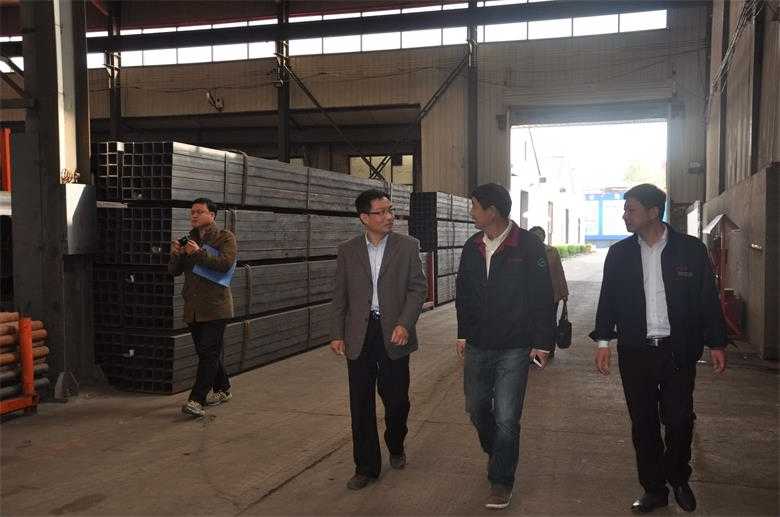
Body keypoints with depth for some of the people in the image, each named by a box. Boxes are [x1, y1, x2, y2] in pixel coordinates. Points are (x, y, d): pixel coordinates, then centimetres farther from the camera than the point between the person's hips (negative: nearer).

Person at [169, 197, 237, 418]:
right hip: (193, 307, 7)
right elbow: (174, 270, 11)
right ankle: (222, 389, 30)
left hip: (215, 306, -7)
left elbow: (225, 264, -19)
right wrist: (175, 254, -8)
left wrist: (198, 253, -21)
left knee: (208, 353, -10)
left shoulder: (225, 238, -2)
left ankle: (197, 400, -12)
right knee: (206, 352, 15)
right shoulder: (188, 240, 16)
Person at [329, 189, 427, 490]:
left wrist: (405, 324, -14)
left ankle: (396, 447, 37)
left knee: (397, 400, 8)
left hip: (393, 334, -1)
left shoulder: (407, 246, 1)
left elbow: (418, 288, -2)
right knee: (361, 405, 5)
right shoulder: (347, 250, 5)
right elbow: (340, 296, 7)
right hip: (359, 336, 1)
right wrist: (336, 334, 1)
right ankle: (366, 467, 18)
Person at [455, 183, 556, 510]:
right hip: (477, 346, 6)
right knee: (476, 409, 15)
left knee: (506, 418, -1)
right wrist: (463, 334, 14)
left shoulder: (528, 246, -11)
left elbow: (542, 298, -9)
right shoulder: (472, 247, 5)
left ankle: (501, 480, 17)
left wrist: (542, 343, -10)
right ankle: (497, 455, 43)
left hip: (514, 348, -5)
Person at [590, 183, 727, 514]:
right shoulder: (619, 253, 5)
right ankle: (654, 489, 22)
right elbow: (608, 299, 7)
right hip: (635, 351, 2)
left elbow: (708, 299, 1)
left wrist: (716, 343, 0)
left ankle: (679, 480, 30)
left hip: (678, 351, -2)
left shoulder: (691, 249, -2)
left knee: (679, 421, 5)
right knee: (643, 423, 8)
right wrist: (604, 340, 1)